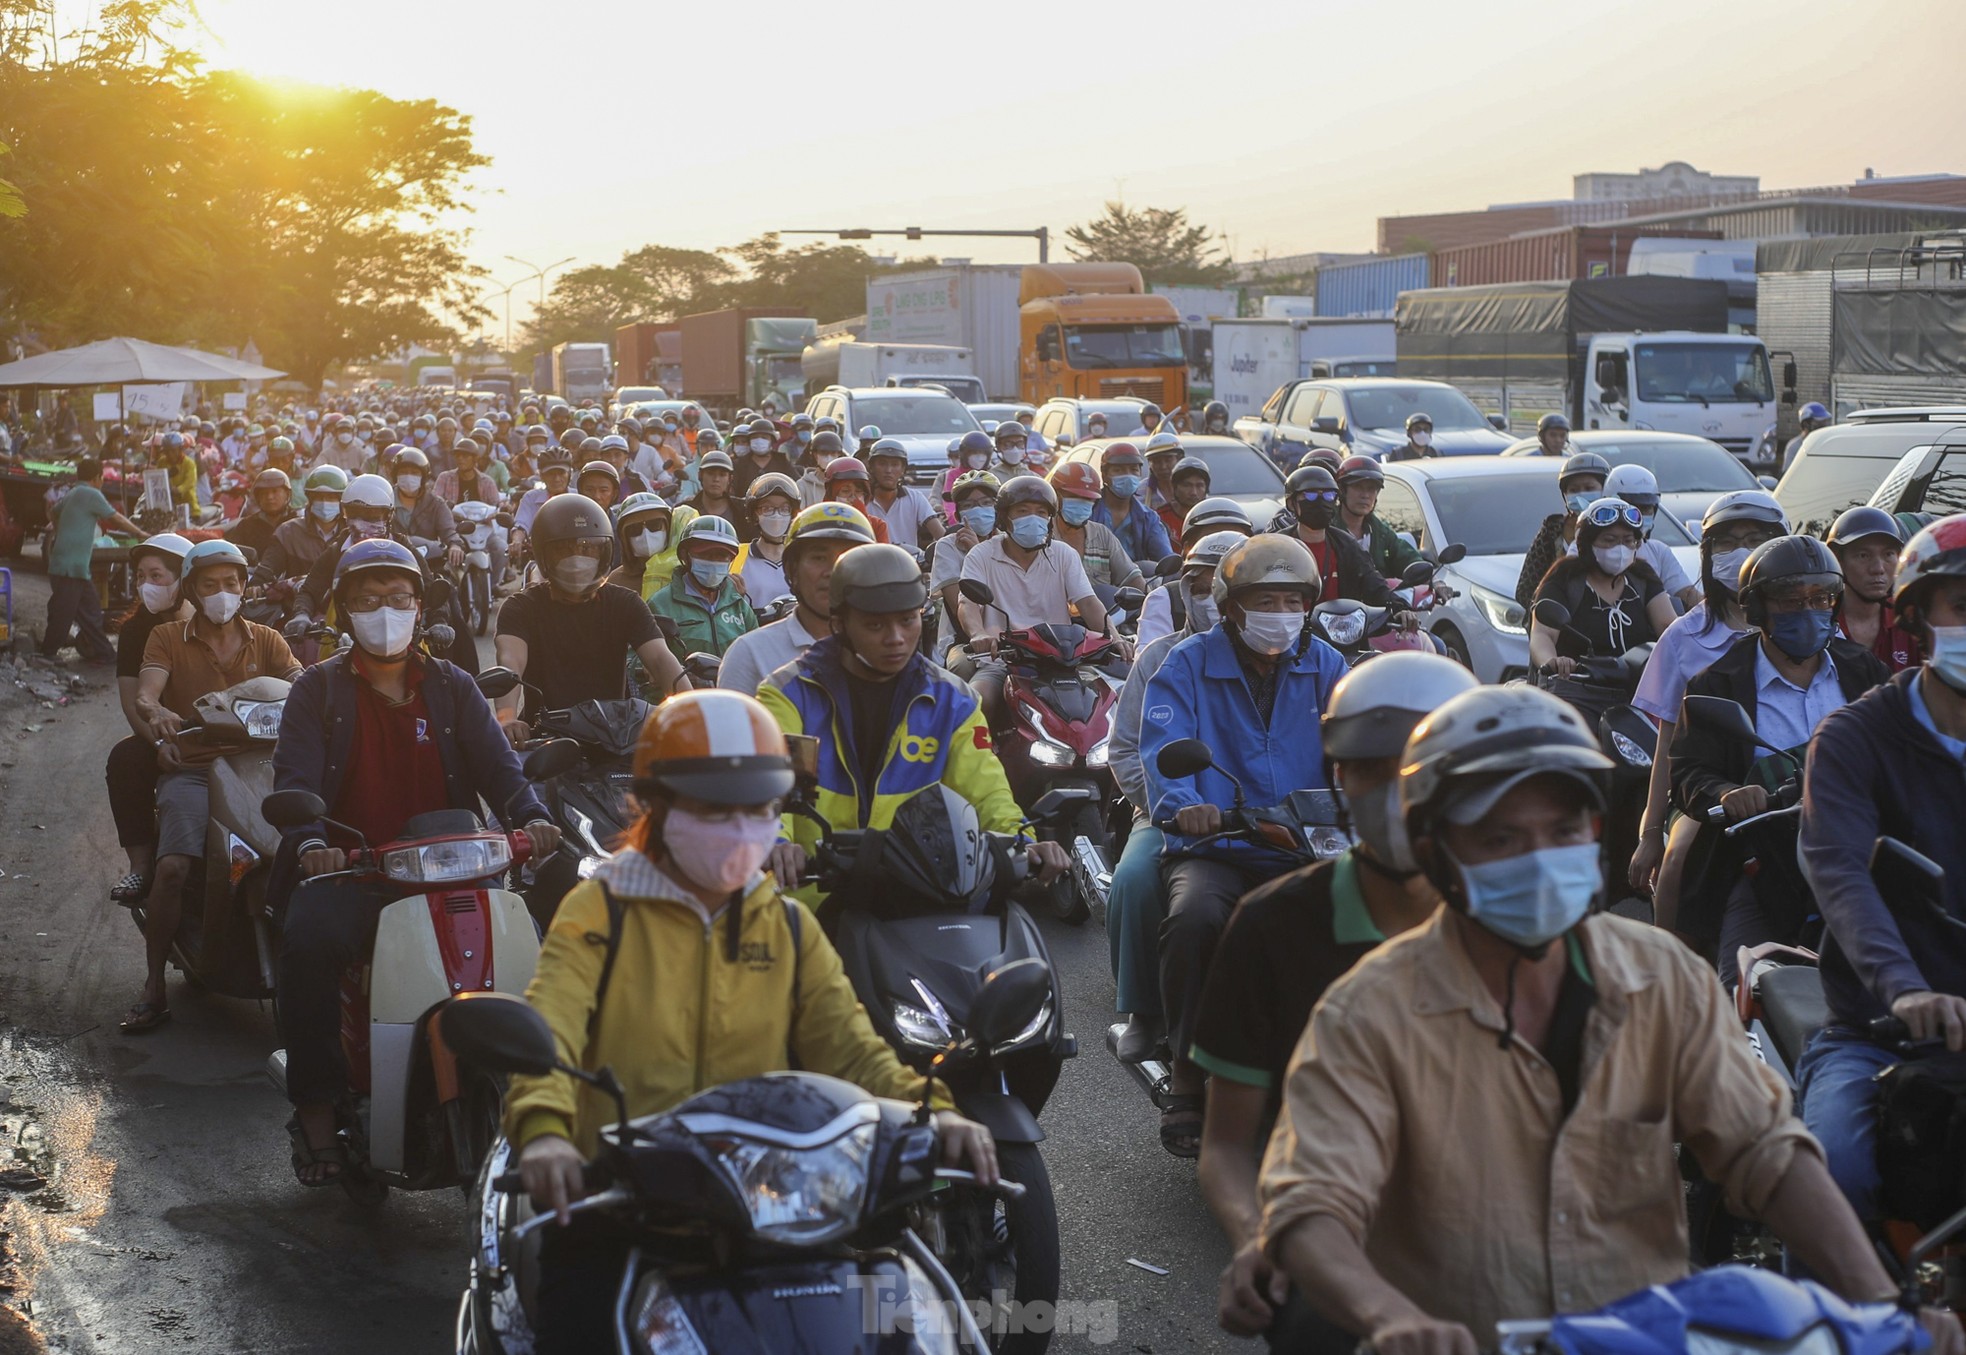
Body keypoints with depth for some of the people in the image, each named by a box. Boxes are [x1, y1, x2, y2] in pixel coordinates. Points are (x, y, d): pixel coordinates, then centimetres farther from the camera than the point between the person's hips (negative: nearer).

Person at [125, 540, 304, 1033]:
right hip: (192, 769, -2)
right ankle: (154, 987, -16)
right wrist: (157, 715, -30)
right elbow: (144, 695, -4)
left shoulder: (266, 640, 18)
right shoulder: (167, 639, 13)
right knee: (173, 866, -26)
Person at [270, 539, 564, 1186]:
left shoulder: (451, 686, 18)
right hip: (349, 867, -2)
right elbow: (295, 778, -3)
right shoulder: (318, 689, 11)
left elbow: (495, 763, 5)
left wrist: (531, 817, -17)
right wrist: (310, 843, -25)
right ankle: (316, 1111, -22)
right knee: (310, 940, -34)